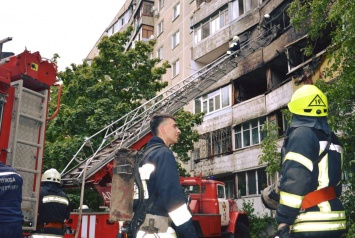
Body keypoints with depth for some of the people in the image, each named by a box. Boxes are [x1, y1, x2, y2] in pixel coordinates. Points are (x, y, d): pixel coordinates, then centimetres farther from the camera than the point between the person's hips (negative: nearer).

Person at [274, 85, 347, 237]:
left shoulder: (301, 135, -9)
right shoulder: (332, 139, 17)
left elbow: (294, 181, -17)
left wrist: (284, 220, -15)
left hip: (308, 225, -8)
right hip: (334, 222, 9)